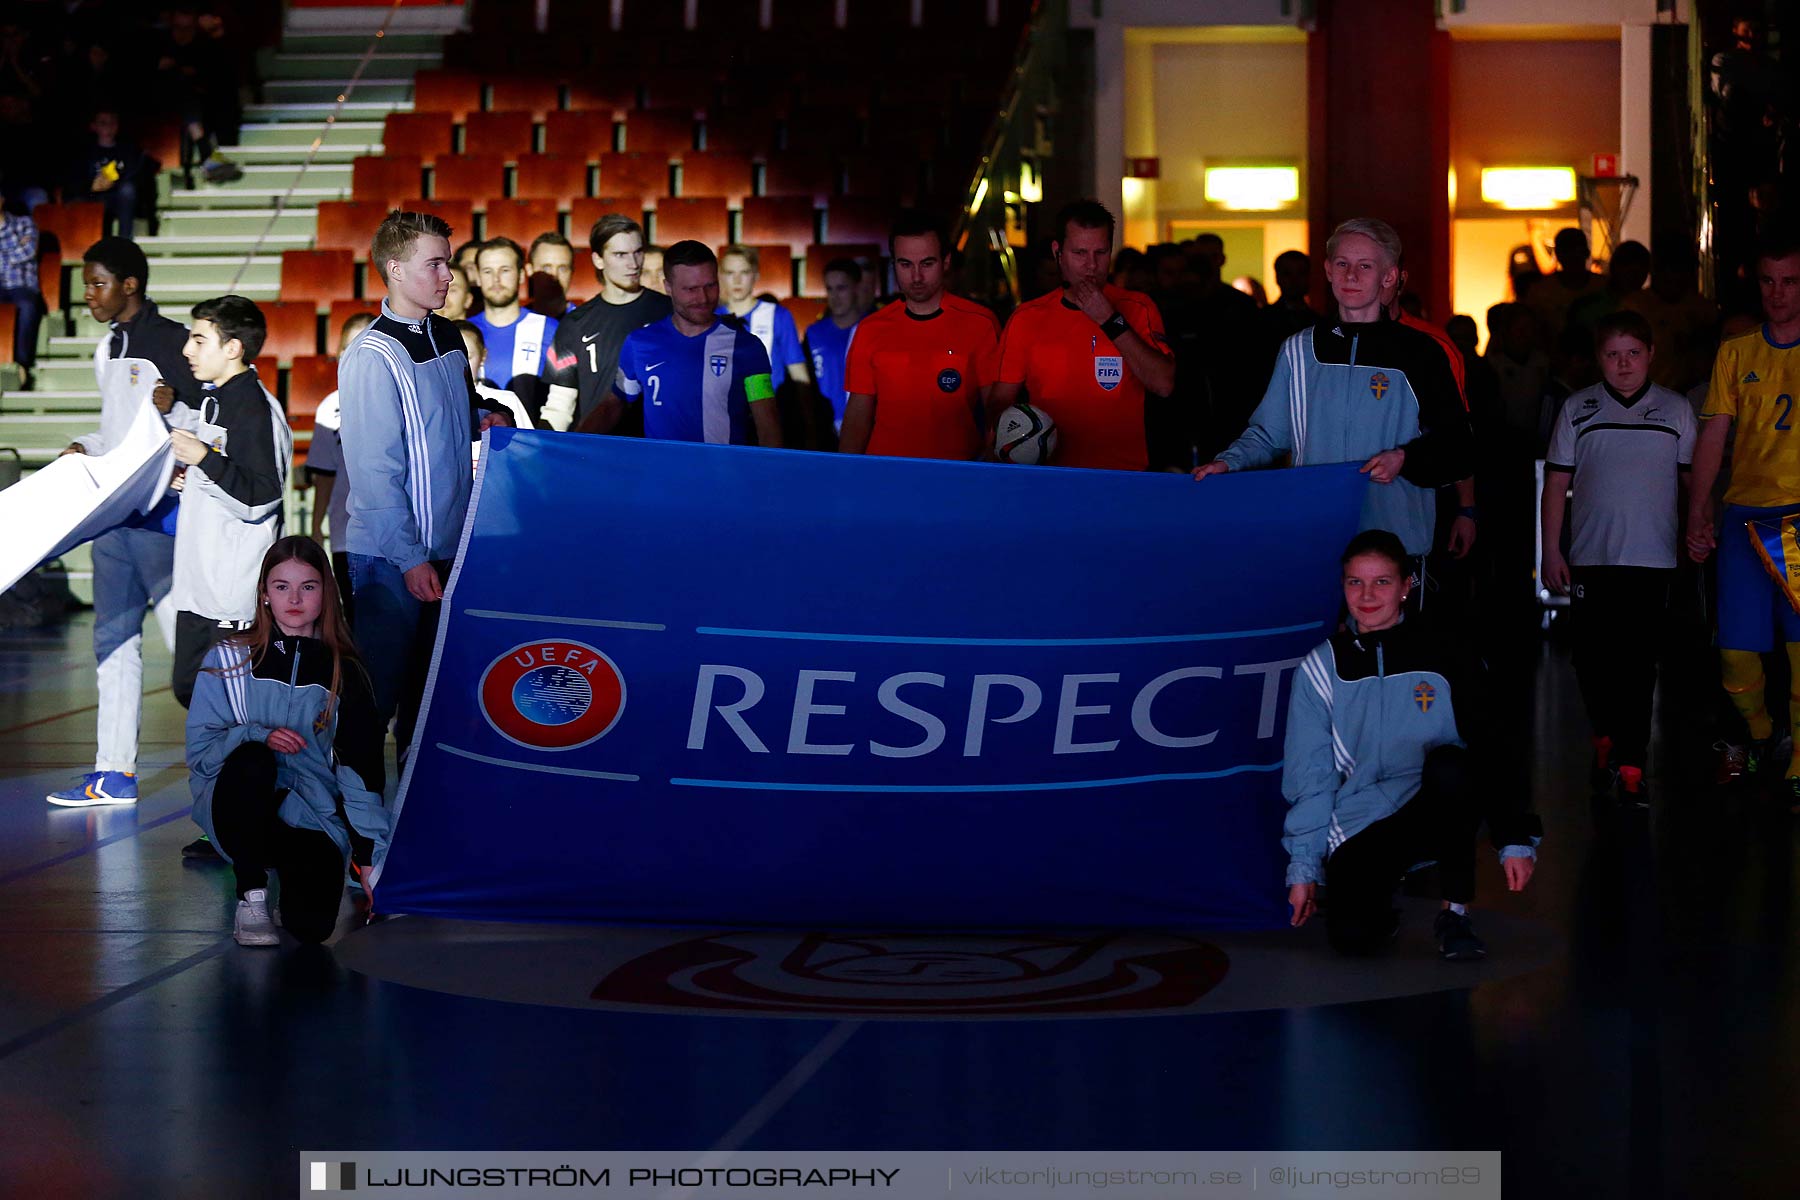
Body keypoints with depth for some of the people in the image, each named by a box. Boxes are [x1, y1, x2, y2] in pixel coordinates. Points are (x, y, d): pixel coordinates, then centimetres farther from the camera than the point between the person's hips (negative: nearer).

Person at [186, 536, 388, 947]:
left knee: (312, 924, -27)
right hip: (239, 806, -1)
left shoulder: (345, 675, 9)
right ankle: (251, 896, -19)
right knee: (252, 760, -36)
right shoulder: (229, 660, 5)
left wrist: (371, 855, -5)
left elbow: (360, 770, 5)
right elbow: (200, 749, 0)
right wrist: (258, 737, -20)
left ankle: (295, 872, 12)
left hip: (313, 816, 1)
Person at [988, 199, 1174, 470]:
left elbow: (1164, 385, -6)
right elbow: (1001, 400, 13)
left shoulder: (1137, 309, 7)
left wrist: (1111, 321, -8)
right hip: (1048, 474, 1)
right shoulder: (1027, 318, 9)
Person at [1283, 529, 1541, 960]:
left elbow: (1494, 750, 0)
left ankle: (1455, 911, -17)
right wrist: (1303, 867, 1)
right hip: (1359, 828, 0)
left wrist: (1516, 841, -8)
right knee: (1352, 935, -29)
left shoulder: (1445, 657, 0)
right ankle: (1382, 898, 11)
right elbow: (1308, 776, 6)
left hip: (1437, 812, 0)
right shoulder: (1321, 669, 4)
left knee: (1448, 765, -36)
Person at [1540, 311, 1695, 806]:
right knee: (1591, 659, 4)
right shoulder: (1578, 410, 6)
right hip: (1591, 557, 1)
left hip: (1651, 560, -1)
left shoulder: (1675, 410, 6)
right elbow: (1556, 481, 7)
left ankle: (1631, 766, -1)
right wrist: (1551, 550, 2)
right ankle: (1606, 738, 29)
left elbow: (1692, 478, 12)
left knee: (1638, 665, -3)